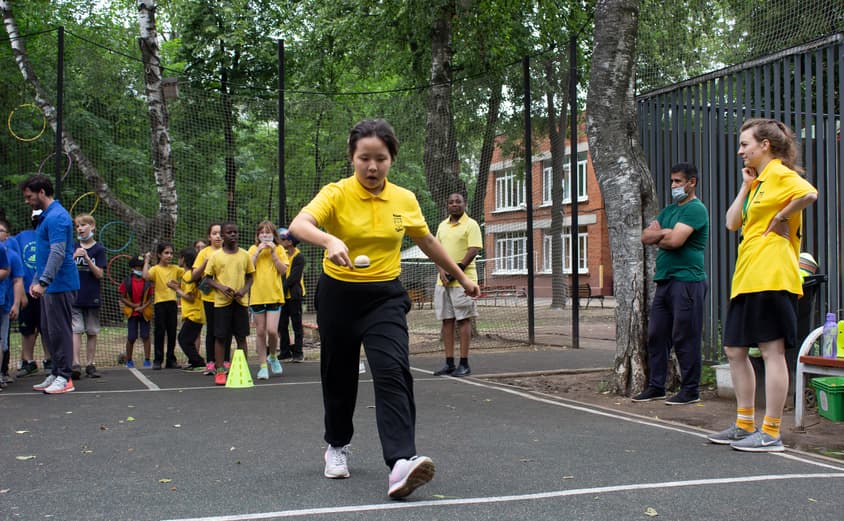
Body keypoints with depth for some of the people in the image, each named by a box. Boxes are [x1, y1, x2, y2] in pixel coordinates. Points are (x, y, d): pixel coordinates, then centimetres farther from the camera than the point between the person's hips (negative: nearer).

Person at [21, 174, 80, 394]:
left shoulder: (56, 217, -15)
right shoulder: (46, 216, 18)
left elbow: (58, 253, -24)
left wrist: (43, 282, -27)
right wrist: (36, 281, 21)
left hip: (59, 285, -10)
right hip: (50, 286, 10)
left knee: (59, 331, -5)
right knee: (48, 331, 13)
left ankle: (64, 378, 1)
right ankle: (56, 373, 20)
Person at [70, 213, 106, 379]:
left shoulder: (98, 249, 1)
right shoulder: (73, 248, 6)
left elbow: (99, 274, -5)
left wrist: (86, 257, -17)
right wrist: (74, 257, -15)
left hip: (92, 298, 0)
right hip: (74, 296, 0)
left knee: (92, 333, 6)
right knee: (76, 330, -8)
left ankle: (90, 364, 13)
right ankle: (75, 364, -12)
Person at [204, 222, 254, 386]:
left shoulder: (245, 255, 5)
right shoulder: (216, 256, 1)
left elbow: (250, 277, 11)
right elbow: (208, 278, 4)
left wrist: (244, 290, -8)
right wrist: (221, 287, -13)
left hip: (241, 301, 2)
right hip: (221, 302, -1)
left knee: (241, 336, 5)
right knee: (220, 337, 0)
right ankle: (220, 371, 6)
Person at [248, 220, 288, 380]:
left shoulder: (279, 249, 6)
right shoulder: (253, 249, 8)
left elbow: (283, 270, -6)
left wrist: (273, 252, -10)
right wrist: (258, 251, -10)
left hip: (274, 295, -1)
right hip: (257, 296, 1)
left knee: (272, 330, -12)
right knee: (260, 332, 4)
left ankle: (273, 356, 16)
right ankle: (263, 366, 12)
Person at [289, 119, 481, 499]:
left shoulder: (405, 200, -1)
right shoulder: (336, 194, -12)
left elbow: (428, 243, 16)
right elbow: (298, 224, -31)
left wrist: (462, 277, 24)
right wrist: (329, 240, -52)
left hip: (385, 297, 1)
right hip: (339, 295, -1)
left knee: (393, 373, -19)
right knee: (339, 376, 12)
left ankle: (400, 463, -27)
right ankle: (337, 446, 37)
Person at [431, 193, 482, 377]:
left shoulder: (471, 224, -3)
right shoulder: (442, 226, 15)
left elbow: (473, 251, -11)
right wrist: (442, 271, -4)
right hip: (443, 281, 6)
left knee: (463, 320, -4)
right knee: (447, 320, 6)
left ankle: (464, 364, -1)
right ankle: (449, 363, 10)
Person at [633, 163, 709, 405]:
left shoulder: (695, 209, -8)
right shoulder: (668, 210, 20)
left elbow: (675, 241, -19)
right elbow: (646, 237, 12)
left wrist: (658, 236, 1)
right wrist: (665, 233, -7)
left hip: (687, 281, -9)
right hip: (664, 280, 9)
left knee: (686, 338, -4)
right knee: (657, 335, 9)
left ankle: (690, 390, 4)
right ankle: (656, 386, 16)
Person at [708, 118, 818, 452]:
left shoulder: (780, 174, -7)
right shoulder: (759, 181, 21)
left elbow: (809, 193, -28)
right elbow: (732, 223, 14)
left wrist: (782, 217, -16)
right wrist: (746, 185, 11)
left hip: (771, 277, -10)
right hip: (747, 278, 10)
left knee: (772, 351, -6)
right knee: (734, 350, 13)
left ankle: (771, 434, -2)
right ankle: (745, 425, 22)